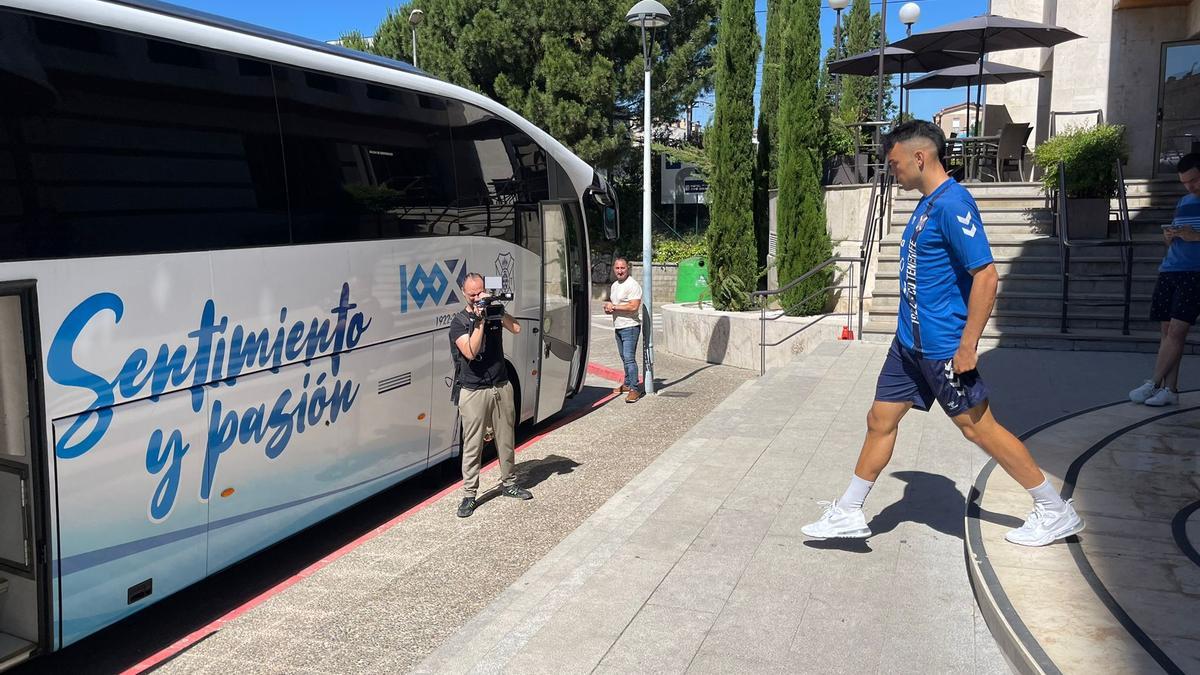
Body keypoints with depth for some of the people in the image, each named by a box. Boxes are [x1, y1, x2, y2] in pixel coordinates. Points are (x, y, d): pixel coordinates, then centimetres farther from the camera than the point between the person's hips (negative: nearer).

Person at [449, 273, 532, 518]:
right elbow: (470, 351, -19)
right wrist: (480, 320, -21)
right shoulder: (459, 321, -5)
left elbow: (516, 328, -8)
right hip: (474, 391, -4)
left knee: (506, 439, 14)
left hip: (501, 387, 4)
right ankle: (469, 494, 8)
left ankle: (508, 483, 29)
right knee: (472, 445, -1)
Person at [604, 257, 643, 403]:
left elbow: (634, 306, -23)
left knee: (629, 358, -13)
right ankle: (627, 384, 27)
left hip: (630, 327, -9)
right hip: (618, 327, 9)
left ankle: (634, 389, -12)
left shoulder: (633, 285, -14)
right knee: (624, 357, 16)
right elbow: (611, 303, 26)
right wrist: (608, 308, 1)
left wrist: (614, 307, -16)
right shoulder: (614, 285, 15)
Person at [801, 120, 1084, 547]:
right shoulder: (927, 203, 11)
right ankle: (848, 514, 21)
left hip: (943, 347, -9)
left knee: (978, 428, 2)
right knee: (880, 420, 11)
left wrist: (967, 344, -23)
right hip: (910, 342, 9)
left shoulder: (952, 204, -19)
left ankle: (1055, 512, 19)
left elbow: (985, 276, -23)